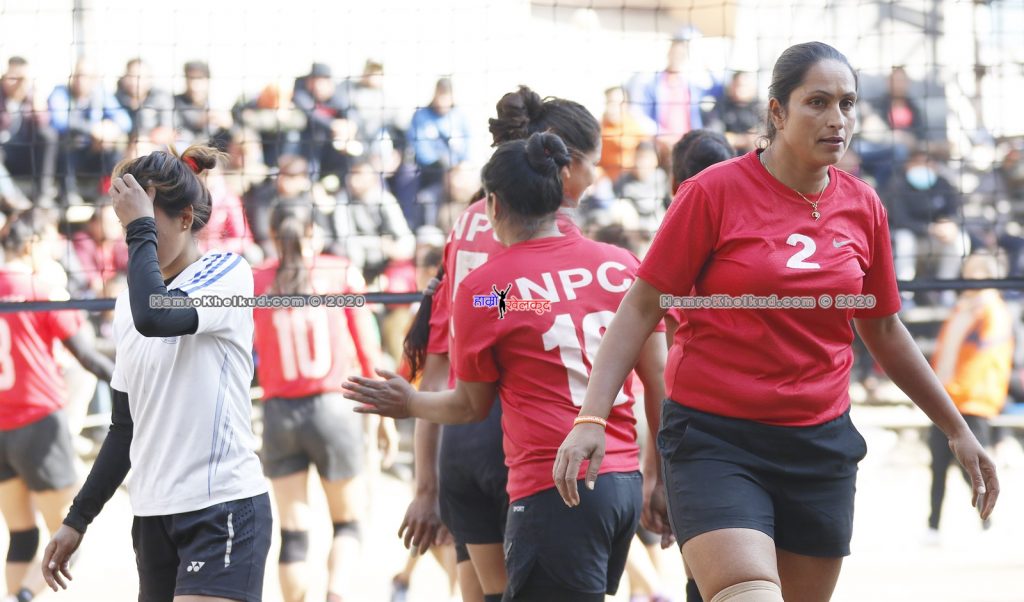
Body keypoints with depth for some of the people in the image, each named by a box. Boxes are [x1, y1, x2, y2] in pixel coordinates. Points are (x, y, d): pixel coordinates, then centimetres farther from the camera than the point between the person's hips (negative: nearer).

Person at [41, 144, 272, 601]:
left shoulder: (227, 273, -5)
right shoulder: (128, 301, 14)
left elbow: (155, 317, -27)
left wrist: (141, 228, -16)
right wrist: (77, 520, 18)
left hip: (223, 511, -7)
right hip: (154, 515, 7)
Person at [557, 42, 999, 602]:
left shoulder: (863, 207, 8)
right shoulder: (714, 192, -6)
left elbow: (884, 332, 21)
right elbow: (641, 308, -4)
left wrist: (956, 429, 24)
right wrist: (591, 417, -14)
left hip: (821, 446, 5)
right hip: (715, 438, -5)